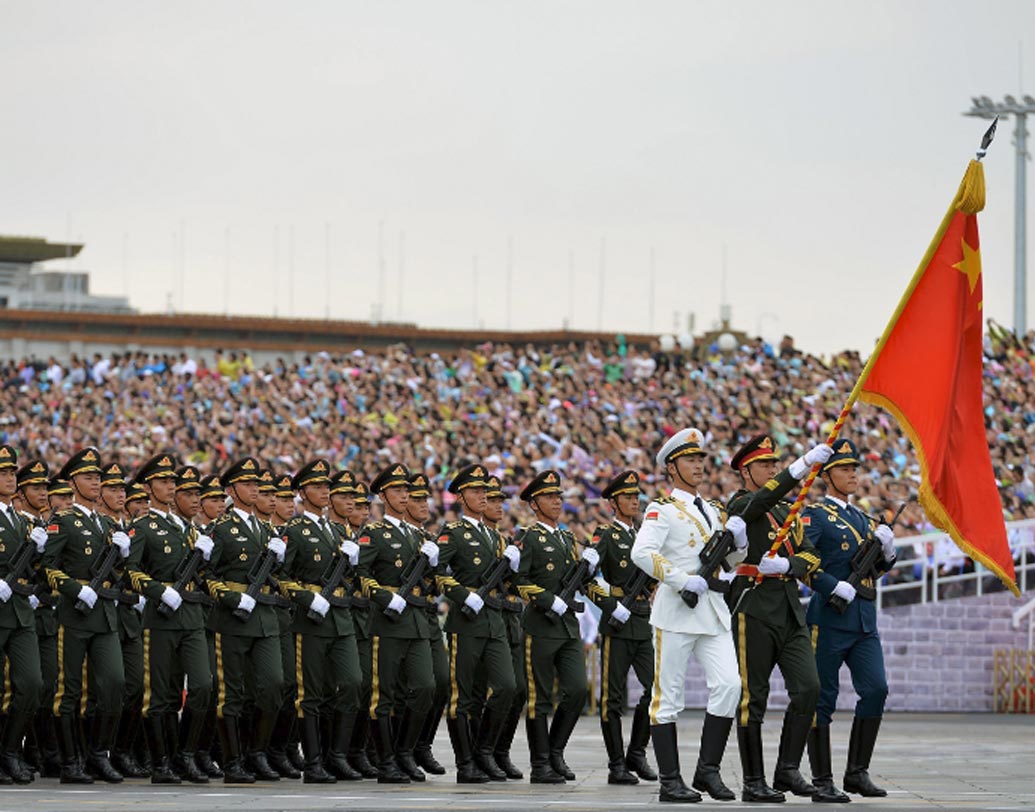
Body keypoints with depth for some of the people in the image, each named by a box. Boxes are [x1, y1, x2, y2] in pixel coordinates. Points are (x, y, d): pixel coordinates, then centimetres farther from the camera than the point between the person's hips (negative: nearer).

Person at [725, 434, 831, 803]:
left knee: (808, 687, -6)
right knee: (753, 697, -2)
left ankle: (788, 769, 2)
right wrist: (804, 464, -36)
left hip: (790, 610, 6)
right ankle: (753, 782, 2)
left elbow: (810, 555, 11)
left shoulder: (788, 511, 18)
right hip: (753, 610, -6)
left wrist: (786, 564, -12)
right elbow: (763, 499, -25)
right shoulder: (739, 506, -3)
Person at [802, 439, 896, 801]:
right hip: (829, 618, -6)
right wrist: (835, 586, -21)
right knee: (822, 699, -2)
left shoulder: (861, 518, 19)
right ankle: (822, 782, 1)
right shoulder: (814, 514, -3)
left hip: (864, 620, 6)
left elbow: (882, 566, 25)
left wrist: (888, 546, 4)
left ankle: (858, 772, 5)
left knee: (876, 689, -5)